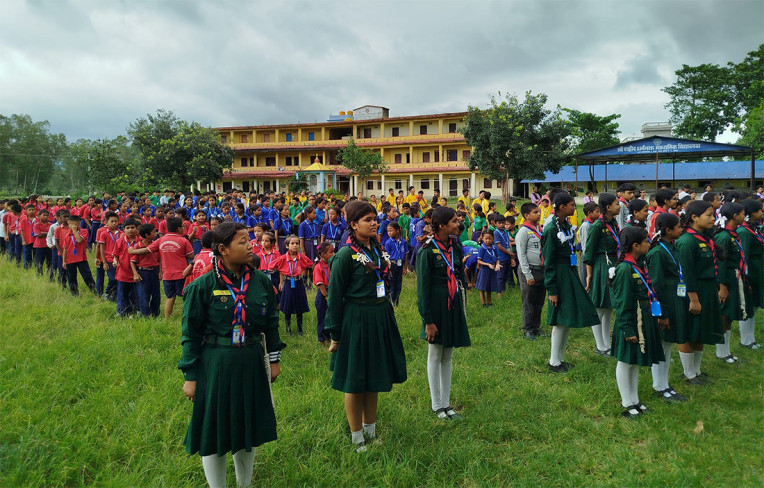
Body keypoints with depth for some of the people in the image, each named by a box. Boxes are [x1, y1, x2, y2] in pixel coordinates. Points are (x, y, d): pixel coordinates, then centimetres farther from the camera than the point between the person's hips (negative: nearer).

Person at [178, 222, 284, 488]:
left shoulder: (261, 281, -2)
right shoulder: (202, 286, -13)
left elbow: (271, 323, 9)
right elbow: (191, 334, -7)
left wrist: (274, 358, 10)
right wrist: (190, 376, -6)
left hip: (252, 363, 4)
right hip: (215, 366, -4)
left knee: (248, 426, 18)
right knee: (214, 429, 10)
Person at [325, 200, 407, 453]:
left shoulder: (377, 249, 7)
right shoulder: (345, 254, -14)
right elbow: (335, 297, -11)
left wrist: (387, 314, 17)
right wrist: (335, 335, -10)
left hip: (381, 319, 7)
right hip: (356, 321, -7)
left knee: (374, 377, 17)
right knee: (355, 381, 7)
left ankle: (370, 431, 34)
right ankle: (357, 439, 23)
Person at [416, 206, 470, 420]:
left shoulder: (455, 245, 5)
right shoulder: (428, 250, -15)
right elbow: (423, 287, -14)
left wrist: (462, 306, 13)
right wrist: (428, 320, -14)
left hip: (453, 304, 6)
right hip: (436, 304, -6)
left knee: (447, 356, 14)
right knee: (435, 356, 7)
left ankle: (446, 403, 24)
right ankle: (437, 405, 21)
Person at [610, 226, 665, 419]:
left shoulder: (638, 265, 7)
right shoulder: (625, 269, -21)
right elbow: (623, 303, -20)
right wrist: (628, 330, -19)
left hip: (643, 322, 9)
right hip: (631, 323, -9)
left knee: (636, 362, 18)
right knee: (625, 362, 5)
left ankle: (634, 400, 31)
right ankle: (627, 404, 18)